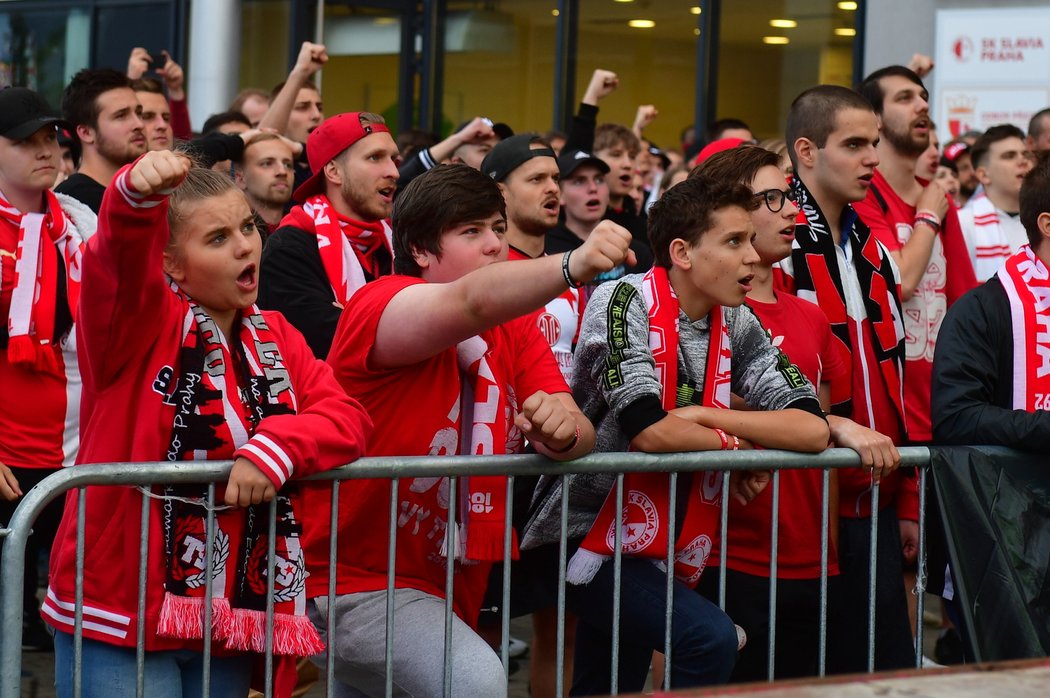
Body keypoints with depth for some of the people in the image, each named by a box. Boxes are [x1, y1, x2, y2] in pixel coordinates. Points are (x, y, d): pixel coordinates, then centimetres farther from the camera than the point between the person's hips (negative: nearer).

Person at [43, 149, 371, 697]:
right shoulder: (139, 320, -6)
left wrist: (278, 446, -19)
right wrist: (138, 192, -49)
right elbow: (121, 250, -27)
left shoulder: (274, 338, 11)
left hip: (230, 614, 6)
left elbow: (347, 418, 1)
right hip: (120, 612, -6)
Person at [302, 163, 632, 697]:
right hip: (353, 584, -8)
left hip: (455, 589, 8)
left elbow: (582, 436, -8)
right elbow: (469, 303, -38)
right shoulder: (379, 305, -15)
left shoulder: (516, 330, 6)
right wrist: (572, 267, -55)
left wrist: (561, 432, -33)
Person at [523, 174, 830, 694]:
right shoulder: (625, 302, -14)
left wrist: (701, 416, -15)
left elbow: (812, 428, -6)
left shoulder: (737, 327, 3)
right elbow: (650, 432, -25)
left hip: (664, 553, 7)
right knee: (710, 640, -26)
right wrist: (734, 443, -9)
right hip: (588, 534, -7)